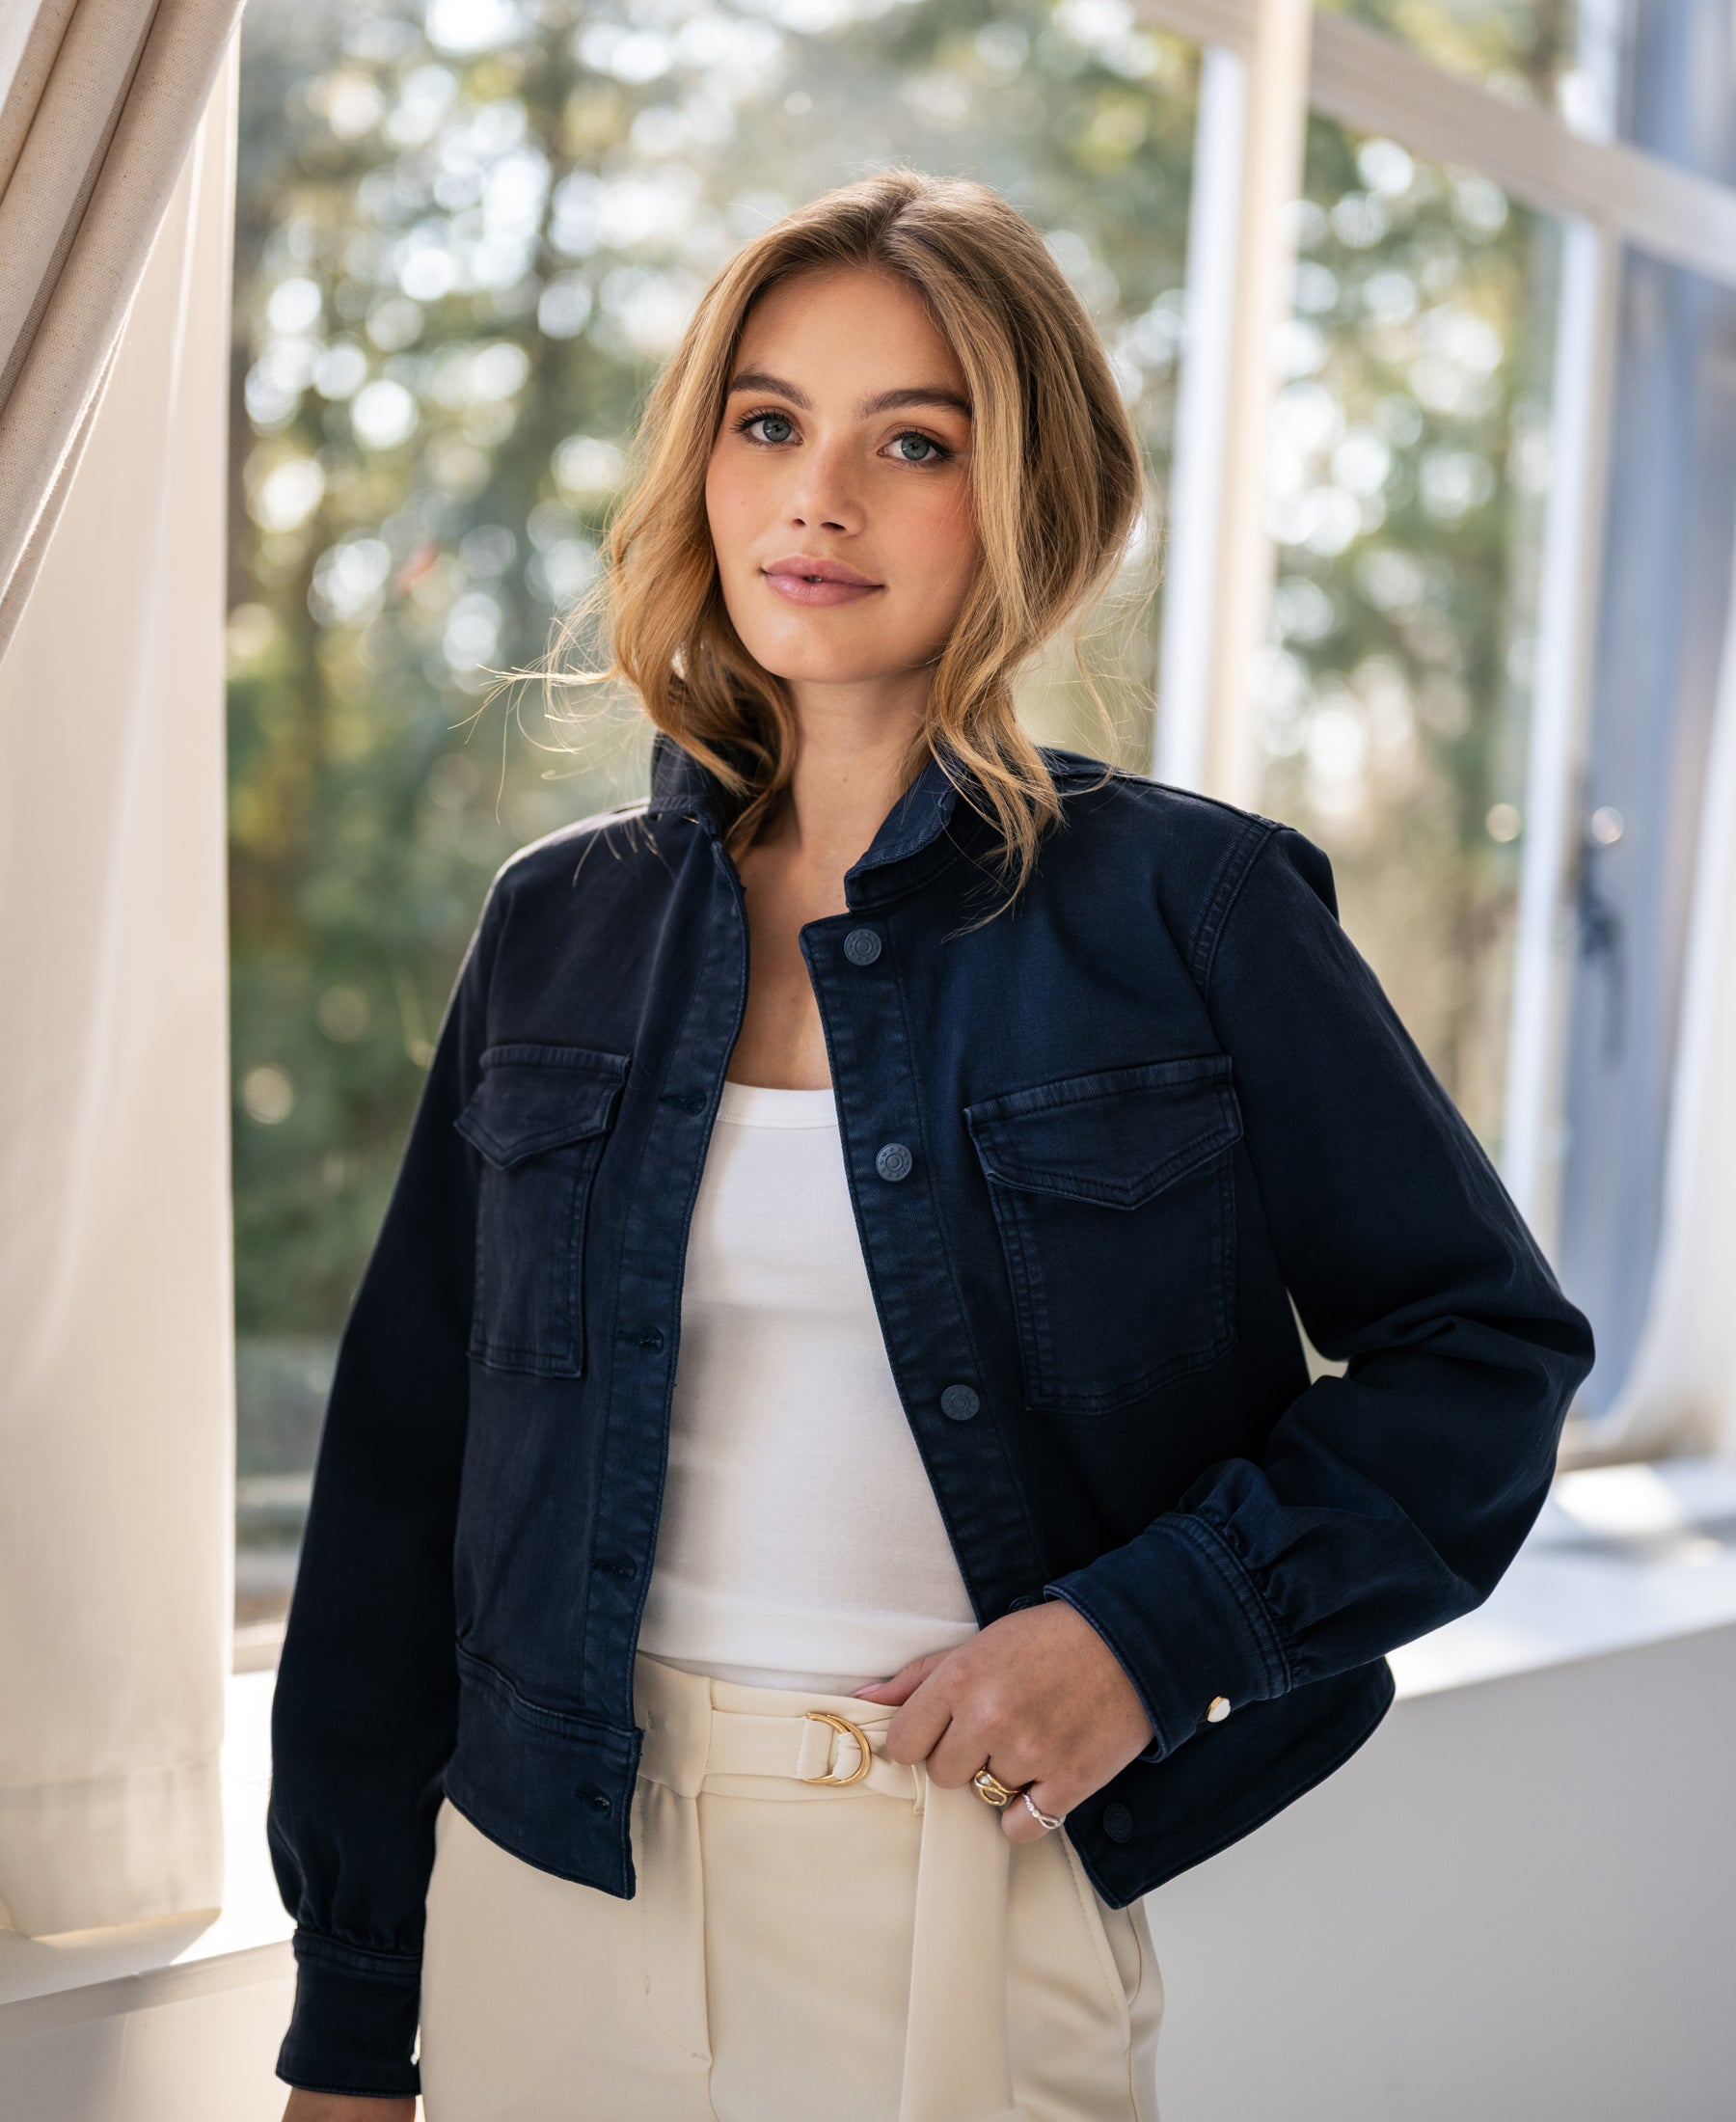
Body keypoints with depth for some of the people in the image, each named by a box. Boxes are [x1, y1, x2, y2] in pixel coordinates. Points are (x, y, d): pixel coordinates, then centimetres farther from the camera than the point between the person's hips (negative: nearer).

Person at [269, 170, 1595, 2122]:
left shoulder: (1185, 906, -6)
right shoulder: (562, 930, 3)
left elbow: (1488, 1350, -1)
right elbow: (406, 1464, 5)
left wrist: (1153, 1625, -15)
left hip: (980, 1898, -3)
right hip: (559, 1882, 3)